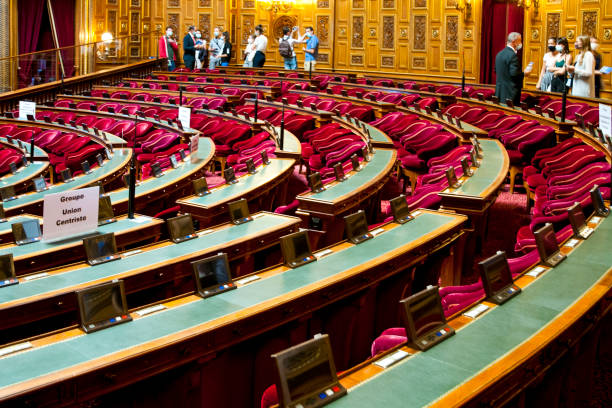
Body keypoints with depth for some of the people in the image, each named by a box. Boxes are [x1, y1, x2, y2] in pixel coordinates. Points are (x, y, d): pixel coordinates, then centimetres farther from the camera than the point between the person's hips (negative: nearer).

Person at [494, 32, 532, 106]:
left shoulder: (499, 54, 11)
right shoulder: (512, 55, -16)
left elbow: (496, 70, 17)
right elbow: (514, 73, -21)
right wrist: (524, 73, -4)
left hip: (499, 91, 9)